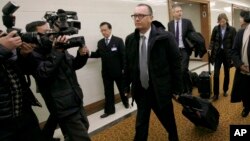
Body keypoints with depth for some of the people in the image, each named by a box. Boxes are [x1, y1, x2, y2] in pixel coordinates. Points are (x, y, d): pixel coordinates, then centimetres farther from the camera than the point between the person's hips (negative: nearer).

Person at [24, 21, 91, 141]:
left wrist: (81, 54, -7)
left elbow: (74, 65, 13)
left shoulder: (58, 47, 7)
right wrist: (56, 52, -27)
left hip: (77, 102, 9)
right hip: (64, 108, -8)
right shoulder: (33, 55, -14)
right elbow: (43, 74, -30)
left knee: (84, 127, 28)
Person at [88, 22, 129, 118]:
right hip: (106, 72, 3)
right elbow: (98, 54, 7)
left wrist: (124, 69, -12)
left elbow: (123, 55, -10)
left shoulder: (118, 40, -9)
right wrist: (89, 53, -13)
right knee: (108, 92, 9)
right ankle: (109, 110, 21)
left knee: (122, 88, 17)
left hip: (118, 71, -3)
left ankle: (125, 102, 43)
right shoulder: (100, 42, 2)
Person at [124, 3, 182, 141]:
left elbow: (176, 63, -8)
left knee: (169, 122, 18)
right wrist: (126, 86, 9)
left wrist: (177, 88, -6)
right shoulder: (130, 39, 1)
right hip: (140, 91, 3)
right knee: (140, 125, 14)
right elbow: (128, 65, 8)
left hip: (160, 90, -2)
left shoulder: (165, 37, -12)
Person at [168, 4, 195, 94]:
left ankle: (189, 89, 9)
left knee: (184, 70, -12)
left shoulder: (187, 22, -1)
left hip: (184, 50, -3)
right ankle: (184, 89, 23)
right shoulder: (170, 24, 6)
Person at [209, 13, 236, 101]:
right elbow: (212, 40, 6)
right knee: (216, 74, -6)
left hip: (227, 54, 0)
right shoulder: (216, 29, -1)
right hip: (218, 53, 1)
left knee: (226, 73, 13)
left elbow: (234, 43, -5)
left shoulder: (232, 29, -6)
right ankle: (216, 94, 2)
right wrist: (210, 49, -11)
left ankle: (225, 90, 31)